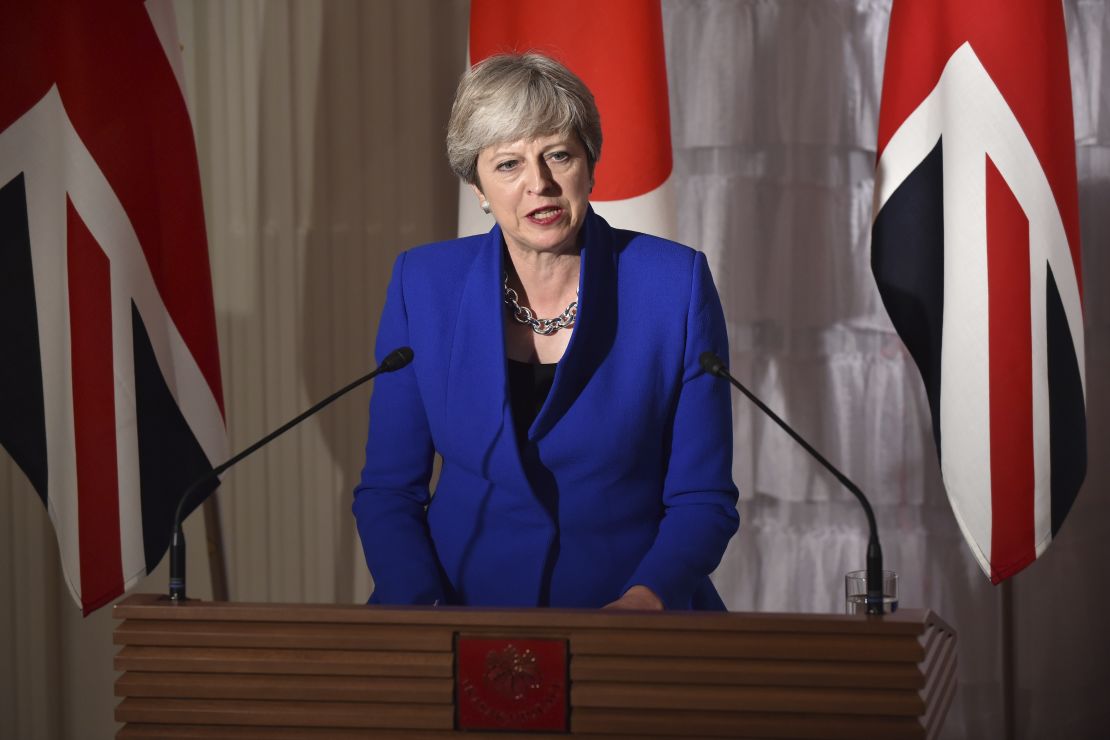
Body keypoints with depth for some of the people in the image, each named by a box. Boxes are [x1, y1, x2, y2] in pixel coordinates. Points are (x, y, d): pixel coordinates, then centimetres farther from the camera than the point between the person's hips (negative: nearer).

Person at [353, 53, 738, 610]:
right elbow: (387, 490, 6)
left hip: (633, 628, -1)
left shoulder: (676, 285, -3)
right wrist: (419, 605, -12)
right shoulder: (423, 285, 3)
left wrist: (645, 600, -19)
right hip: (467, 607, 1)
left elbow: (703, 499, -1)